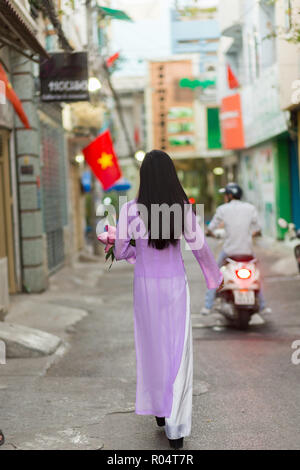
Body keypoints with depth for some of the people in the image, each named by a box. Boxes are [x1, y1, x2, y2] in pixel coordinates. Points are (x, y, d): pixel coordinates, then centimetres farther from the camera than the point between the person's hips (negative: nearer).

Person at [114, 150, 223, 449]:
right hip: (175, 286, 0)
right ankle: (176, 427, 2)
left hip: (145, 287, 0)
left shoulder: (130, 210, -13)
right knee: (178, 352, 5)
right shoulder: (183, 208, -11)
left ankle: (158, 408, 33)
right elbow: (200, 249, -4)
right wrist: (215, 276, 15)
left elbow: (120, 252, -5)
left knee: (152, 346, 20)